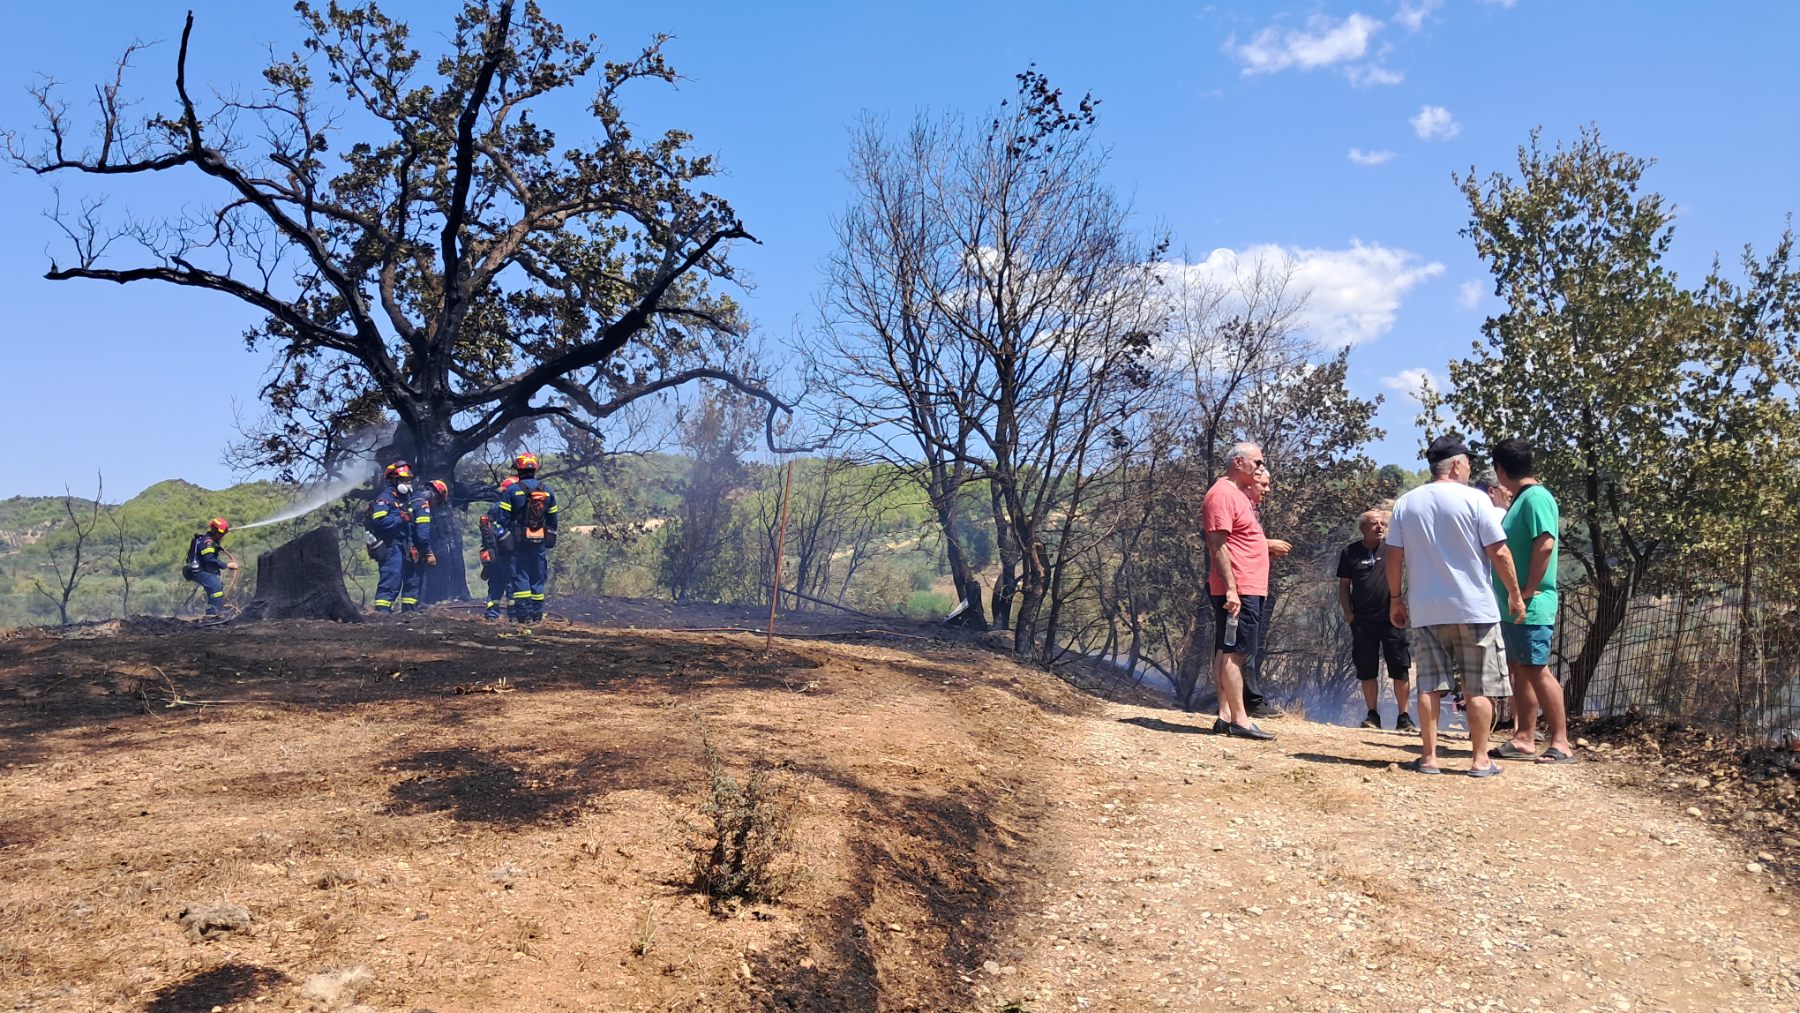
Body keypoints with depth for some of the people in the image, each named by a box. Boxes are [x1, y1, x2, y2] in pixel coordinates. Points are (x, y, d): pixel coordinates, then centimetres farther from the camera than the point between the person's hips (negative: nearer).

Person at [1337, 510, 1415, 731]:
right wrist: (1348, 613, -1)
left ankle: (1404, 717, 8)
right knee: (1366, 671, 5)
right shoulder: (1350, 552, 5)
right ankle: (1373, 715, 15)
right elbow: (1344, 585, 9)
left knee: (1400, 670, 0)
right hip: (1363, 621, 1)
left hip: (1391, 619, -1)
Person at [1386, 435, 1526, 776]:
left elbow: (1394, 557, 4)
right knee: (1479, 687, 5)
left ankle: (1429, 757, 7)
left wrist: (1395, 598, 13)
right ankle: (1480, 759, 9)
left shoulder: (1406, 503, 5)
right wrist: (1515, 594, 3)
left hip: (1425, 610, 3)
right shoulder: (1474, 499, -6)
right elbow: (1499, 553, -6)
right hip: (1474, 608, -3)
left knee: (1429, 685, 6)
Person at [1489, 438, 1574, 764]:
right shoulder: (1520, 499, 15)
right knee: (1520, 670, 11)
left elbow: (1545, 544, -24)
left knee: (1536, 671, -7)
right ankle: (1524, 739, 16)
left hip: (1531, 606, -10)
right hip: (1512, 605, 10)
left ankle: (1561, 743, -1)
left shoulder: (1535, 497, -14)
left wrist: (1529, 589, -20)